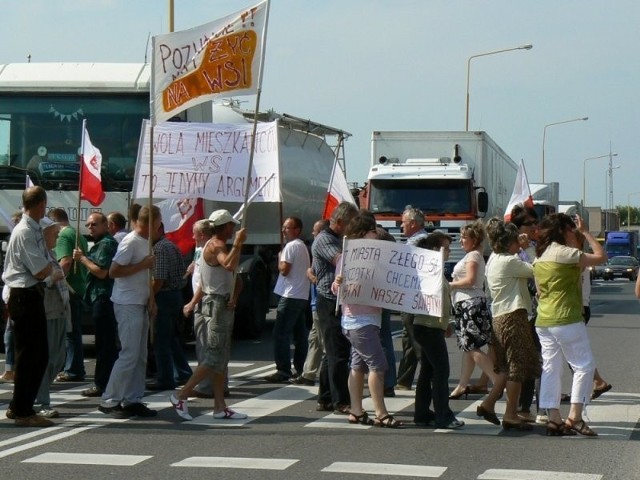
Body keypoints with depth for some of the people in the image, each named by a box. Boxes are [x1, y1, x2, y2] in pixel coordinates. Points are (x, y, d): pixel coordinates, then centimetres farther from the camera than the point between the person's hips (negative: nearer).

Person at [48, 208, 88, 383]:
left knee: (70, 333, -6)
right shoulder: (79, 235, 18)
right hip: (80, 288, 9)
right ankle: (72, 369, 17)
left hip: (69, 290, -9)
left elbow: (66, 261, -22)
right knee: (74, 332, 13)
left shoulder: (62, 235, -11)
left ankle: (73, 371, -5)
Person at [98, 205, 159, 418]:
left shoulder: (145, 242, 14)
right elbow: (114, 271, -21)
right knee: (129, 354, -10)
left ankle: (133, 400, 14)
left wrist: (150, 299, 14)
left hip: (140, 304, 10)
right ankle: (109, 401, -5)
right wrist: (142, 264, -18)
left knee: (140, 355, 10)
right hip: (127, 305, -10)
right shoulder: (130, 242, -15)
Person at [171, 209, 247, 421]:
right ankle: (181, 396, -10)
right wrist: (238, 243, -29)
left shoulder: (216, 246, 20)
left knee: (222, 358, 8)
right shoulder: (216, 246, -13)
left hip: (223, 305, 11)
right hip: (217, 305, -11)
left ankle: (220, 407, 9)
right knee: (215, 357, -12)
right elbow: (229, 265, -35)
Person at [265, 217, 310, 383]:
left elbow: (284, 269, -17)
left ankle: (283, 370, -13)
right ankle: (301, 369, 15)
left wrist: (280, 259, 0)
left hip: (290, 296, -10)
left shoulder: (291, 246, -12)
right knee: (299, 334, 11)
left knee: (280, 334, -10)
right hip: (302, 296, 10)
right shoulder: (303, 246, 18)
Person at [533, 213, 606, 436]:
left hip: (543, 321, 8)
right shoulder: (564, 253, -13)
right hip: (566, 320, -8)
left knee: (550, 370, 7)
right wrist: (585, 232, -1)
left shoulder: (539, 258, 13)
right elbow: (601, 256, -10)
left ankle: (554, 419, 5)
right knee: (584, 366, -1)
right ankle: (574, 417, -8)